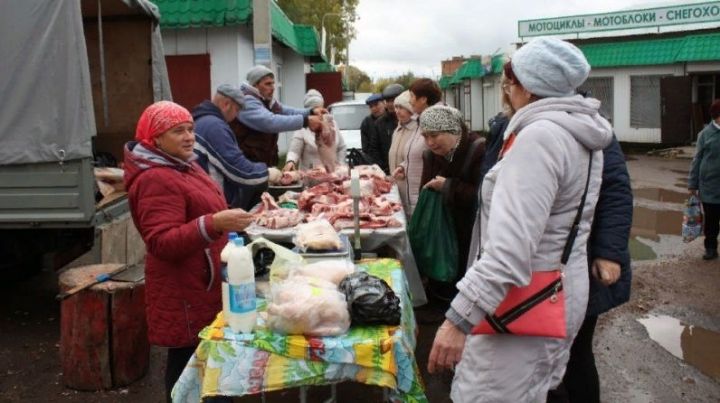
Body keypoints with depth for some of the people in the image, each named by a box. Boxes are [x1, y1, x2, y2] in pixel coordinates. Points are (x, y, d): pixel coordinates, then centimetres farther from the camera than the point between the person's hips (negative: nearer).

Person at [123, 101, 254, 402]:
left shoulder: (182, 166, 12)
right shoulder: (155, 179, -21)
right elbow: (163, 243, -29)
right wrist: (214, 224, -39)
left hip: (200, 285, 10)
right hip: (183, 291, -10)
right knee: (187, 361, 0)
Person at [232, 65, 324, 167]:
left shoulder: (268, 101, 14)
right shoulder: (247, 101, -19)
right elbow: (270, 122, -33)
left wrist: (311, 112, -17)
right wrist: (305, 121, -37)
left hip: (266, 163, 9)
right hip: (248, 164, -9)